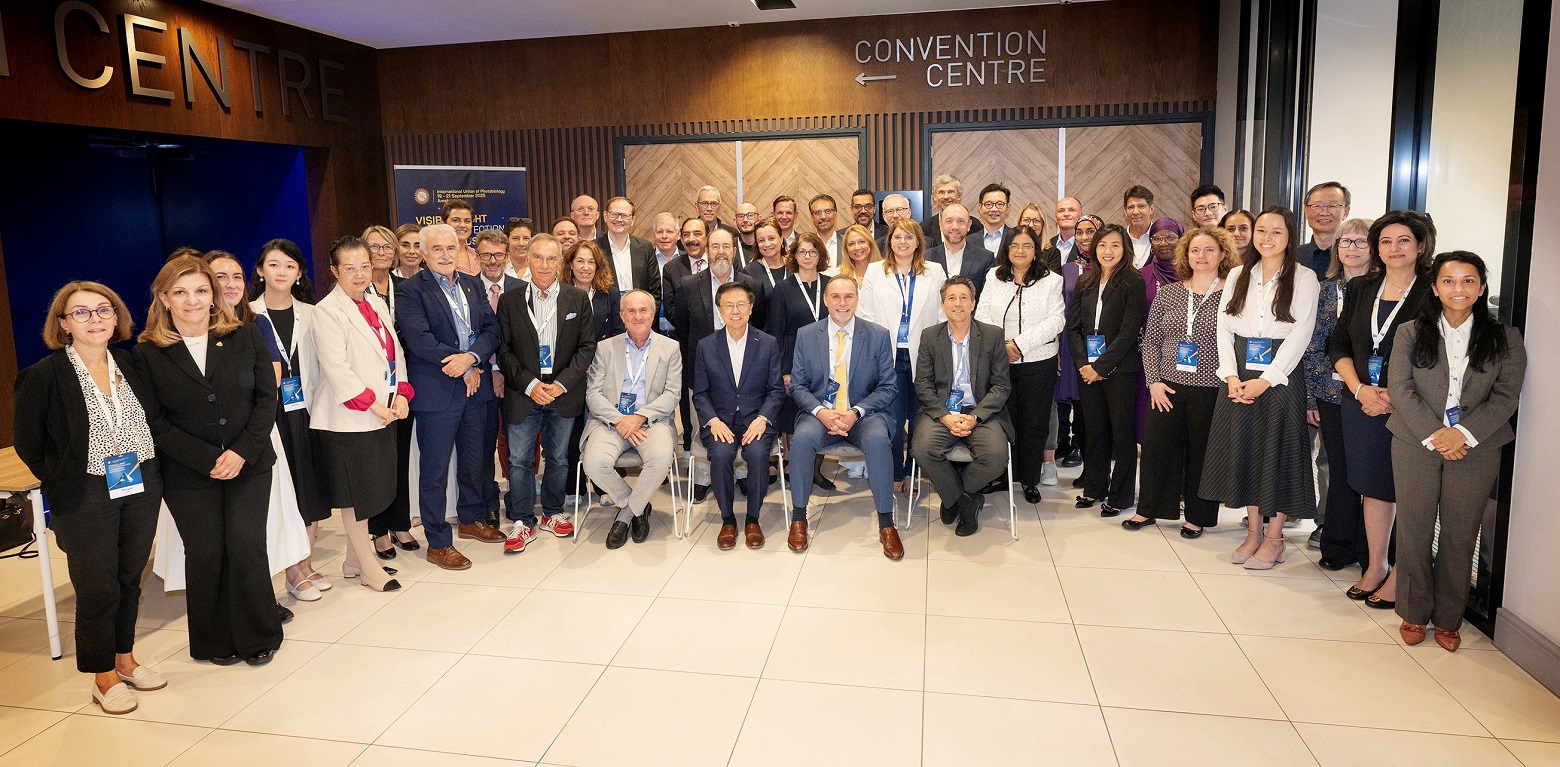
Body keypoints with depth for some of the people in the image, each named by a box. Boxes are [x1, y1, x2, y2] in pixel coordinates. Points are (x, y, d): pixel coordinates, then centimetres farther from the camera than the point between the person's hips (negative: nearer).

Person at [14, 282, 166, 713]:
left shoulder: (131, 365, 3)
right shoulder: (43, 376, -10)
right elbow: (28, 445, -3)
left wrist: (149, 474, 6)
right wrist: (64, 485, -2)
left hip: (141, 490, 4)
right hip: (87, 497, -4)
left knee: (130, 579, 15)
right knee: (97, 589, 3)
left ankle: (125, 660, 31)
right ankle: (104, 677, 20)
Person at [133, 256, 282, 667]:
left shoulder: (244, 336, 0)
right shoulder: (148, 352, -2)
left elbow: (267, 396, -1)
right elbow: (154, 421, -4)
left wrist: (242, 451, -12)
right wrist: (209, 459, -13)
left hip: (249, 464, 0)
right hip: (188, 474, 0)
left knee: (246, 546, -3)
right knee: (205, 553, 4)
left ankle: (258, 636, 15)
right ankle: (216, 641, 23)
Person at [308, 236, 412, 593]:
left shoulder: (377, 304, 12)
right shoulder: (327, 310, -10)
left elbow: (396, 352, 12)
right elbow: (336, 368, -17)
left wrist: (400, 395, -1)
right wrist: (372, 405, -17)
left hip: (383, 413, 7)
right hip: (349, 418, -7)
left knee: (373, 491, 13)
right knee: (355, 493, 4)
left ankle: (354, 560, 27)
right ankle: (367, 566, 15)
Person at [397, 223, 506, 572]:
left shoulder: (472, 284, 10)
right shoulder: (411, 290, -8)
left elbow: (492, 329, 3)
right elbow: (419, 340, -18)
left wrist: (471, 357, -16)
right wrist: (463, 369, -15)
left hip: (475, 385, 6)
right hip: (436, 391, -6)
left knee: (473, 459, 18)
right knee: (435, 468, 2)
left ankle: (471, 519, 37)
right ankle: (437, 543, 12)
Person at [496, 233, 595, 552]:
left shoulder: (578, 298, 2)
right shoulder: (509, 301, 1)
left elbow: (587, 346, 0)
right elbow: (504, 350, 0)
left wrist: (561, 384, -11)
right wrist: (529, 384, -12)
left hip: (564, 393, 1)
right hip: (523, 393, 0)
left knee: (558, 458, 12)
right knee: (519, 460, 0)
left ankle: (553, 513, 29)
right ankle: (522, 523, 12)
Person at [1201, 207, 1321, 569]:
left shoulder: (1304, 279, -1)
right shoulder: (1237, 275, 10)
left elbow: (1300, 335, -9)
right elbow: (1224, 327, 5)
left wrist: (1266, 380, -15)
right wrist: (1231, 376, -7)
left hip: (1280, 374, -4)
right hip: (1239, 376, 4)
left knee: (1277, 451, 0)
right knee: (1242, 448, 6)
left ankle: (1274, 537, 11)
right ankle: (1253, 531, 18)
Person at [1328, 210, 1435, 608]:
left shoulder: (1433, 293, -6)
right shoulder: (1360, 288, 9)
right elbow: (1339, 345, 8)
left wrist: (1396, 396, -17)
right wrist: (1361, 389, -5)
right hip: (1362, 405, 5)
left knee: (1406, 491, 2)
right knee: (1372, 485, 13)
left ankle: (1399, 576, 14)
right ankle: (1375, 567, 25)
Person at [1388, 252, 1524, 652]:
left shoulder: (1504, 338, 6)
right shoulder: (1410, 333, 4)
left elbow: (1506, 396, -1)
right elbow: (1401, 389, -3)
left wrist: (1463, 434, -15)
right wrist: (1432, 436, -13)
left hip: (1475, 450, 0)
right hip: (1415, 444, 0)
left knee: (1460, 535, 5)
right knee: (1414, 530, 4)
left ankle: (1447, 619, 18)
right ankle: (1414, 613, 17)